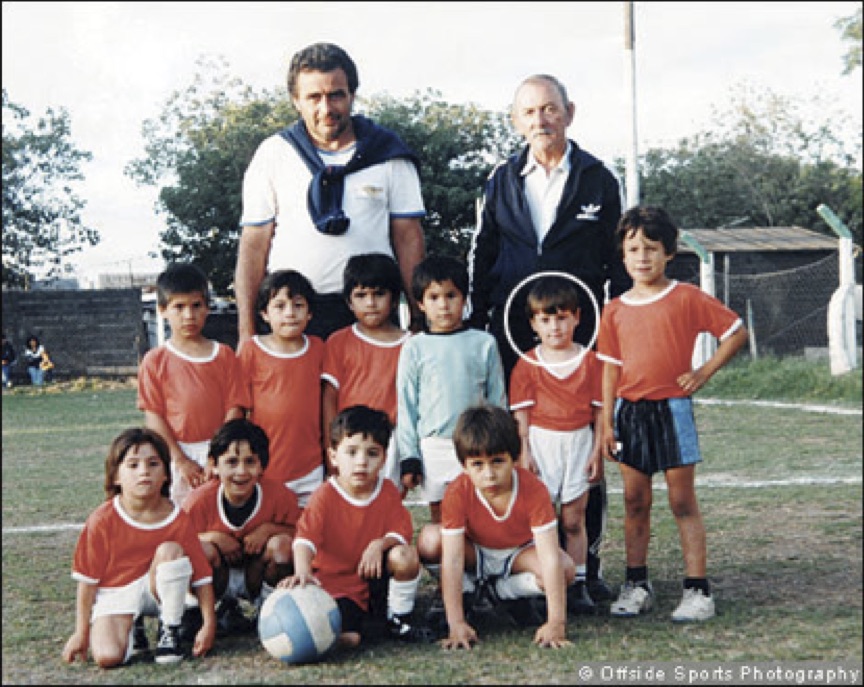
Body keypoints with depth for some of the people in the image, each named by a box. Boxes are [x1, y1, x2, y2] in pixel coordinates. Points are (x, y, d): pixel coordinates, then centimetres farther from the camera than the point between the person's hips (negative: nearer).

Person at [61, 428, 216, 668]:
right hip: (114, 595, -1)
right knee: (107, 657, -27)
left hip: (156, 588, 1)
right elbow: (87, 579, -7)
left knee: (170, 550, -29)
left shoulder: (178, 519, -11)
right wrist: (81, 633, -4)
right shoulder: (102, 521, -14)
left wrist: (209, 624, -14)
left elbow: (201, 574, -8)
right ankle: (131, 628, 11)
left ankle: (170, 631, -11)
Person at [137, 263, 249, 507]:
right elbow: (153, 415, -1)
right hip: (176, 454, -1)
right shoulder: (155, 361, 3)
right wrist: (180, 460, -8)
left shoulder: (224, 355, 6)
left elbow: (235, 408, 1)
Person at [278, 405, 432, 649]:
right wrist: (302, 572, -47)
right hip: (336, 585, -3)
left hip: (375, 575, 3)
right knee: (347, 640, -26)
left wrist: (381, 543, -27)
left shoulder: (388, 492, -2)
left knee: (406, 556, -28)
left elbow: (402, 530, -5)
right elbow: (305, 538, -27)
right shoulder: (325, 496, -15)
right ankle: (360, 619, 13)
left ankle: (398, 619, -3)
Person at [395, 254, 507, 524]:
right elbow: (405, 405, 5)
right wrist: (408, 459, 1)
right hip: (433, 447, 0)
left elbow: (498, 400, 9)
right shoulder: (414, 348, 4)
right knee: (440, 518, 7)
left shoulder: (484, 343, 5)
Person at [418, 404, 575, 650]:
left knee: (565, 569, -30)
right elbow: (452, 559, -31)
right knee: (429, 540, -31)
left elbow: (550, 558, -33)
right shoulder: (457, 493, -30)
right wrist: (456, 624, -37)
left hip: (520, 552, 1)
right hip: (475, 553, -1)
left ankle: (500, 590, -7)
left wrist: (556, 623, -39)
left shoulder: (534, 490, -31)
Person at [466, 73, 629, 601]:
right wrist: (475, 327, 11)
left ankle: (586, 563, 9)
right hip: (512, 337, 2)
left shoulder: (599, 180, 5)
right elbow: (482, 256, 15)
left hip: (579, 334, -2)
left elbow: (618, 261, 6)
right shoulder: (502, 180, 11)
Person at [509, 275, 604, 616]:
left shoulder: (589, 361, 3)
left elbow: (599, 409, 4)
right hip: (541, 443, 0)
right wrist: (523, 452, -6)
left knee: (574, 520, 5)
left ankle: (578, 584, 11)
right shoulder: (527, 366, 2)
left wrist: (597, 450, 0)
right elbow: (521, 412, 1)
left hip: (579, 442, 1)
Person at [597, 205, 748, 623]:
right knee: (635, 502, 9)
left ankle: (697, 590, 3)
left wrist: (704, 372, -5)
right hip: (630, 412, 4)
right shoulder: (615, 310, 6)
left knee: (683, 501, -1)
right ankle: (636, 585, 18)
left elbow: (737, 332, 1)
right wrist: (607, 422, 4)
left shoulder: (687, 299, -4)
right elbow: (611, 367, 8)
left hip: (672, 410, -4)